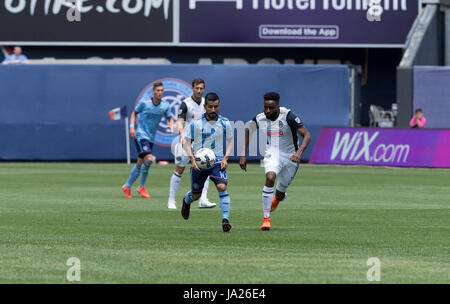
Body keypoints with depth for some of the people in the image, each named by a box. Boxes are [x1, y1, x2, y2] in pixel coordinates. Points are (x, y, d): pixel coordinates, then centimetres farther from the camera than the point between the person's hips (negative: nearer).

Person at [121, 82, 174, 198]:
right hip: (141, 135, -5)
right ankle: (141, 187, -6)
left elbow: (170, 118, 9)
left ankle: (127, 186, 24)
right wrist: (132, 126, -8)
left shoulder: (165, 105, 0)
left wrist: (171, 125, -13)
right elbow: (134, 113, 4)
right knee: (148, 159, -21)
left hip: (151, 137, 5)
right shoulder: (144, 102, -10)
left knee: (140, 163, 9)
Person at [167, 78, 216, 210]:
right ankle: (171, 200, 11)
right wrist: (183, 137, -36)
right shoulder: (186, 104, -11)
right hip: (186, 141, -4)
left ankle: (203, 200, -12)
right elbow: (180, 122, -20)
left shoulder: (206, 103, 6)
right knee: (179, 170, 1)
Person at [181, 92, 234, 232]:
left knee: (222, 187, -25)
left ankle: (225, 219, -24)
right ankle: (187, 200, 50)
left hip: (217, 161, 0)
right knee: (196, 195, 12)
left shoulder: (224, 123, -2)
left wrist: (225, 158, -4)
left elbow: (230, 141, 11)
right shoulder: (196, 123, -7)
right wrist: (192, 159, -14)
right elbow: (187, 142, 1)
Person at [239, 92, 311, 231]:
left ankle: (278, 197, 53)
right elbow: (247, 132, 10)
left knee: (280, 194, 10)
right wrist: (243, 155, 2)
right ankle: (266, 218, -27)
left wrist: (299, 152, -38)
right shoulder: (259, 119, -9)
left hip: (290, 157, -1)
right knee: (270, 177, -31)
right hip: (272, 155, 1)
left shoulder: (288, 116, -21)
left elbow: (306, 135, -22)